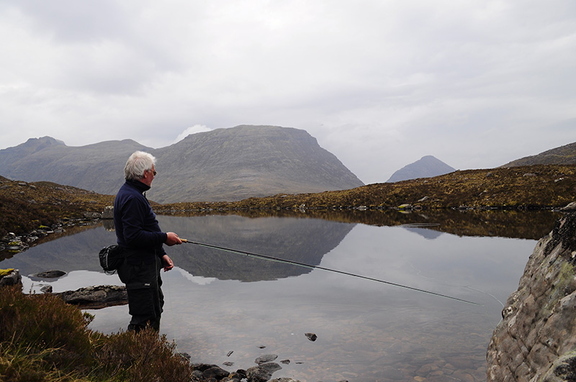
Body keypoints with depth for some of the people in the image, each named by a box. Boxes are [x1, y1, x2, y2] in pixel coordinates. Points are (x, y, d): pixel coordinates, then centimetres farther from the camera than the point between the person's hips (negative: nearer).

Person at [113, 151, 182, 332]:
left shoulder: (130, 193, 14)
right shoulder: (133, 198, -21)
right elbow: (133, 236, -29)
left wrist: (161, 255, 14)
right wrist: (164, 237, -19)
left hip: (146, 264, 12)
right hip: (139, 267, -12)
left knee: (156, 307, 24)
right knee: (144, 318, -5)